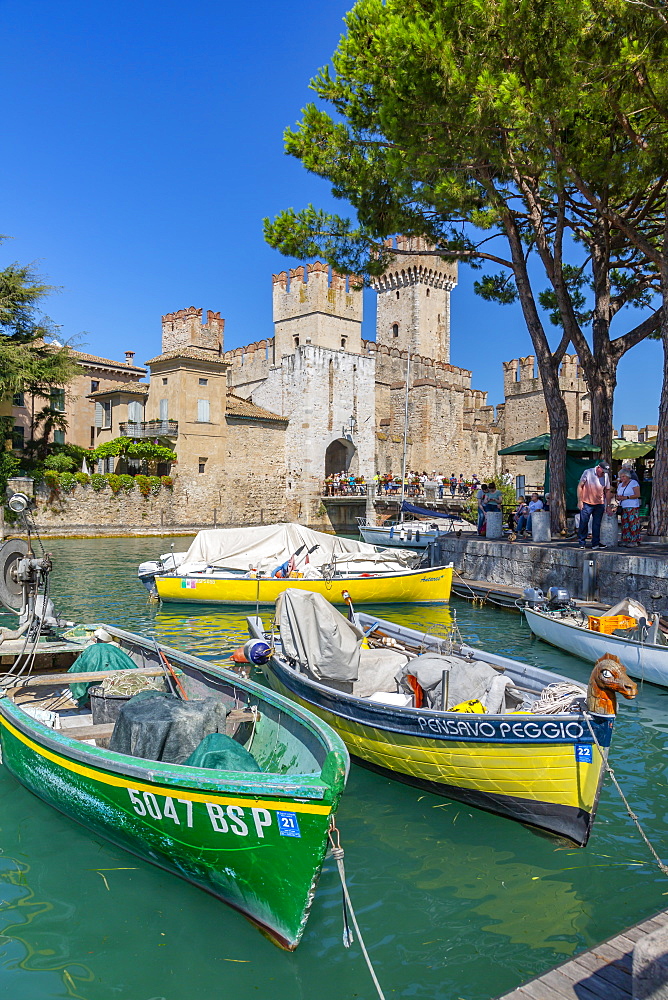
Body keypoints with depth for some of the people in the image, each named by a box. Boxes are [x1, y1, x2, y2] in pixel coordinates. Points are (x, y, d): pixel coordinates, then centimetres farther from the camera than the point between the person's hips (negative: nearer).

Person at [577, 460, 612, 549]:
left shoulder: (606, 476, 5)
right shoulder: (588, 473, -6)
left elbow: (607, 490, 11)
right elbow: (580, 486, -3)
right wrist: (579, 501, -8)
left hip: (599, 504, 3)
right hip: (587, 503, -3)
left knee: (597, 524, 5)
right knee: (583, 523, 0)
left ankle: (596, 543, 11)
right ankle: (582, 542, 11)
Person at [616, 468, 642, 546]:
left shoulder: (633, 483, -3)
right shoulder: (620, 485, 19)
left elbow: (637, 495, -11)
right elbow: (618, 495, 25)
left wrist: (626, 497, -17)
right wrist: (618, 497, 0)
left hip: (632, 507, -7)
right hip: (623, 507, 7)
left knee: (633, 523, -9)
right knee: (624, 524, 3)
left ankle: (634, 541, -8)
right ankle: (626, 540, 6)